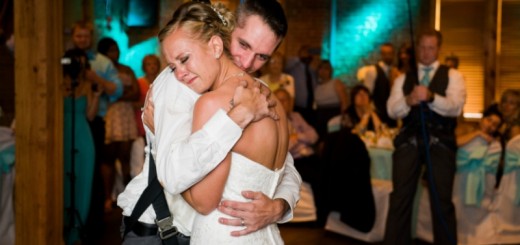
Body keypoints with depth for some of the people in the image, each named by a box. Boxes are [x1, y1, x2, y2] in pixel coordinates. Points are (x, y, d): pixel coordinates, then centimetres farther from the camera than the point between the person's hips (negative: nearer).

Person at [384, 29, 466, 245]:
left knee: (441, 200, 2)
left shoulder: (452, 76, 7)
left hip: (440, 143, -2)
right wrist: (408, 100, -20)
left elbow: (455, 107, -10)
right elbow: (392, 110, 2)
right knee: (400, 198, 1)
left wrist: (431, 97, -29)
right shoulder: (403, 78, 15)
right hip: (409, 141, 2)